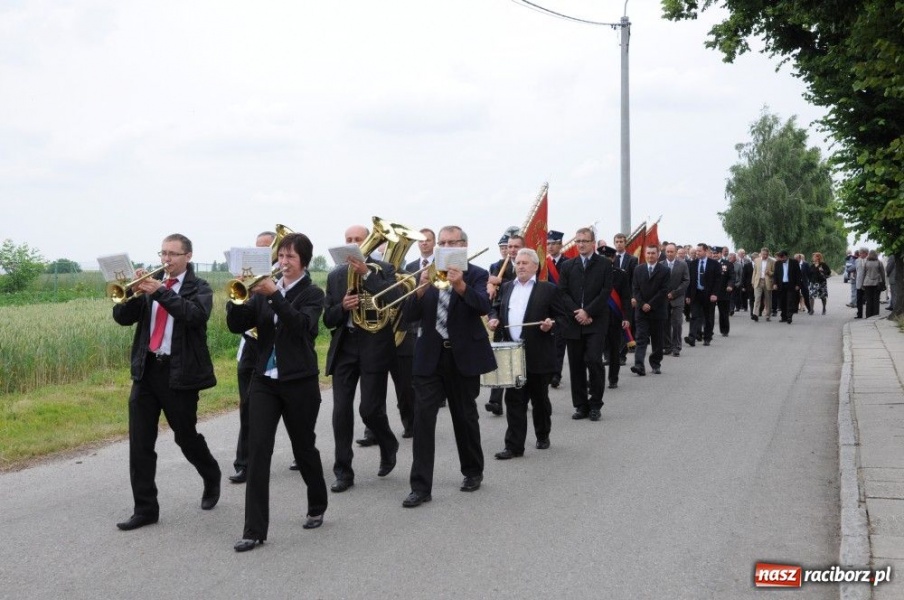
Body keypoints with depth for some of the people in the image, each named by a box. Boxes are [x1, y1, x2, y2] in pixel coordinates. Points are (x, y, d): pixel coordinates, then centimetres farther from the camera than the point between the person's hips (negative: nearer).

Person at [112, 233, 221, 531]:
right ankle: (145, 508, 7)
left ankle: (211, 477, 38)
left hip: (179, 372, -4)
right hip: (146, 370, 4)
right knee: (139, 443, 0)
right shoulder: (150, 284, 10)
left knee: (186, 436, 9)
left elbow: (196, 314, -22)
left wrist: (160, 291, -26)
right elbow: (123, 317, 4)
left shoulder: (199, 288, -1)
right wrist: (132, 293, -14)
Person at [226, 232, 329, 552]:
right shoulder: (263, 291, 8)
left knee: (304, 447, 10)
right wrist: (236, 297, -17)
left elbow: (301, 325, -22)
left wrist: (275, 295, -30)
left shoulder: (312, 294, -2)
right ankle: (254, 529, -6)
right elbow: (236, 325, -1)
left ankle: (317, 507, 35)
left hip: (300, 381, -3)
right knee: (257, 449, -7)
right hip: (264, 379, 3)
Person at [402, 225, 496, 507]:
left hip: (463, 357, -2)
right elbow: (410, 315, -1)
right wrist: (421, 289, -19)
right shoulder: (426, 274, 6)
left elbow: (484, 306, -21)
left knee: (465, 417, 12)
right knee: (422, 418, -7)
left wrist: (461, 286, -37)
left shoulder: (476, 275, -2)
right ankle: (421, 486, -5)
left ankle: (473, 471, 33)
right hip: (430, 357, 2)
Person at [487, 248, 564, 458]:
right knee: (514, 400, 0)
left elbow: (562, 317, 1)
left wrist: (551, 324, -18)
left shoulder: (547, 289, 0)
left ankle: (543, 436, 31)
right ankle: (514, 446, 0)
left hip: (538, 356, -3)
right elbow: (496, 308, 23)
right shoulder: (506, 288, 13)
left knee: (540, 398, 11)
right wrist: (493, 319, 1)